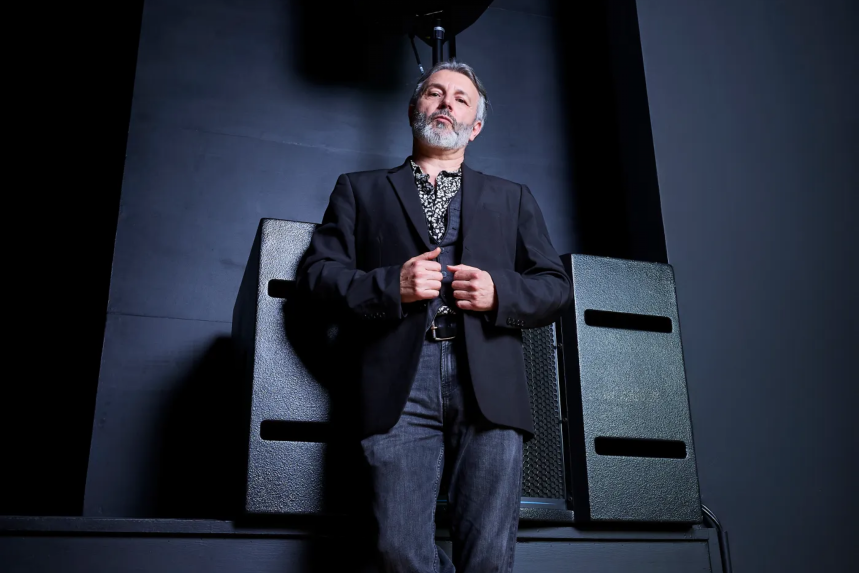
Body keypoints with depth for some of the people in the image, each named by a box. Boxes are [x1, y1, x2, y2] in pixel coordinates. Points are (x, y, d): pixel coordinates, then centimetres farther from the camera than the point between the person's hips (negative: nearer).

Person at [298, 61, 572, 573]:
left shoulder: (513, 198, 25)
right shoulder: (361, 190, 22)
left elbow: (556, 287, 18)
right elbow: (318, 270, 12)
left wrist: (498, 291, -3)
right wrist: (391, 285, -6)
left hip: (490, 385, 1)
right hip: (401, 383, 0)